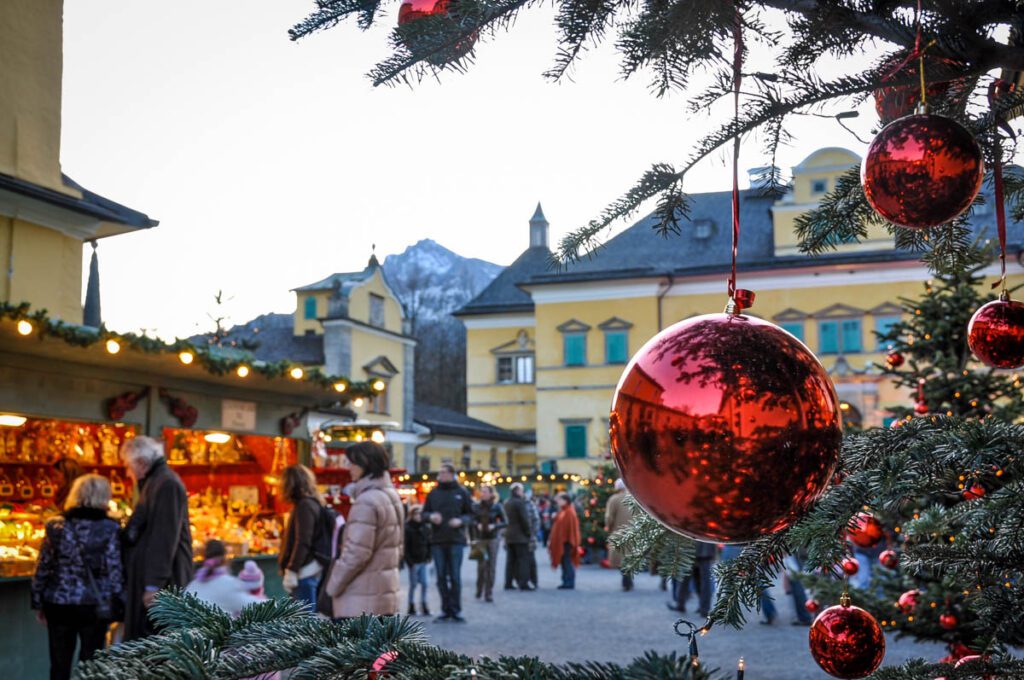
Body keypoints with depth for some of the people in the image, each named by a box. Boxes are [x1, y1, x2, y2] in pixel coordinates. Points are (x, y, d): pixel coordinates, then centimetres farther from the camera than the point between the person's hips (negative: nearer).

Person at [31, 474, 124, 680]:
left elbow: (42, 569, 3)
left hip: (58, 604, 2)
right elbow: (115, 571, -9)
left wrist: (38, 603, 14)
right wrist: (119, 605, 1)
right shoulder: (109, 529, -8)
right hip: (94, 605, -2)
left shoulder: (55, 526, 0)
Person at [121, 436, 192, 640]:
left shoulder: (167, 484, -15)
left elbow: (164, 538, -21)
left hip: (162, 584, -10)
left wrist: (153, 584, -23)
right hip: (149, 580, 10)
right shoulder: (154, 482, 18)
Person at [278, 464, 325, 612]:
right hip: (309, 571, 10)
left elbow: (302, 542, -19)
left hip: (304, 572, -10)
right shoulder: (311, 503, 16)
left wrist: (291, 571, -20)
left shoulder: (304, 505, -12)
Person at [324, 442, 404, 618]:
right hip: (386, 589, 9)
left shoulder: (366, 501, -18)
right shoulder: (391, 495, 12)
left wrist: (333, 585, -9)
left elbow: (356, 553, -20)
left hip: (361, 599, -9)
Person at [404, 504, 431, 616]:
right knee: (413, 584, 2)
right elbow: (405, 547, -12)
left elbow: (428, 544, 14)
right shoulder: (407, 528, -9)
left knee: (424, 584, 3)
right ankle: (412, 607, 12)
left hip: (423, 561, 4)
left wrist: (428, 557, 4)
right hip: (413, 562, -4)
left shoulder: (425, 528, 7)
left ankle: (424, 606, 12)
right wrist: (410, 561, -15)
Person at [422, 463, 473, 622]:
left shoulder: (462, 493, 2)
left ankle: (456, 610, 6)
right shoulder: (433, 493, 7)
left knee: (455, 577, -1)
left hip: (456, 540, -2)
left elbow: (470, 514, 6)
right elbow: (424, 513, 12)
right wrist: (431, 516, -10)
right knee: (441, 577, 6)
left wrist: (461, 521, -14)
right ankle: (445, 610, 13)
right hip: (437, 540, 2)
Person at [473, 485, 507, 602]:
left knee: (491, 566, -1)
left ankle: (489, 593, 6)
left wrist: (495, 526, -16)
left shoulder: (497, 507, -2)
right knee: (481, 565, -3)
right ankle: (479, 589, 19)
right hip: (480, 538, 1)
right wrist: (477, 525, -13)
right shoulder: (477, 507, 2)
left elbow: (505, 522, -1)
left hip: (493, 538, -1)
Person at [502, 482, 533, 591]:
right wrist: (528, 533, -6)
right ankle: (523, 583, -7)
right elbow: (524, 520, -14)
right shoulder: (519, 502, -14)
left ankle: (508, 583, 11)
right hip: (520, 535, -8)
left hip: (509, 535, 8)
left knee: (511, 559, 11)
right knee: (523, 559, -4)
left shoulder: (507, 503, 12)